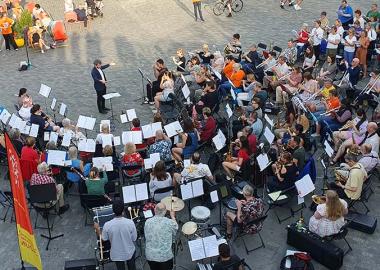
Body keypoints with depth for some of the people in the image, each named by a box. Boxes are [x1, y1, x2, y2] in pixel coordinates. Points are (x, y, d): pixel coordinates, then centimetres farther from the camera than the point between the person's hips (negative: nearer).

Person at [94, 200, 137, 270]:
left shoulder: (107, 225, -25)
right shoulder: (130, 223, -26)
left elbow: (103, 239, -6)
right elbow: (134, 238, -13)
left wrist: (97, 229, 8)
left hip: (117, 254, 0)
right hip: (129, 252, 0)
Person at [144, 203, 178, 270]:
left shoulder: (147, 222, -7)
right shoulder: (169, 222, -16)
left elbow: (146, 235, 7)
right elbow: (175, 229, 6)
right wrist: (173, 217, 22)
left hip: (150, 256, 3)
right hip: (165, 256, -2)